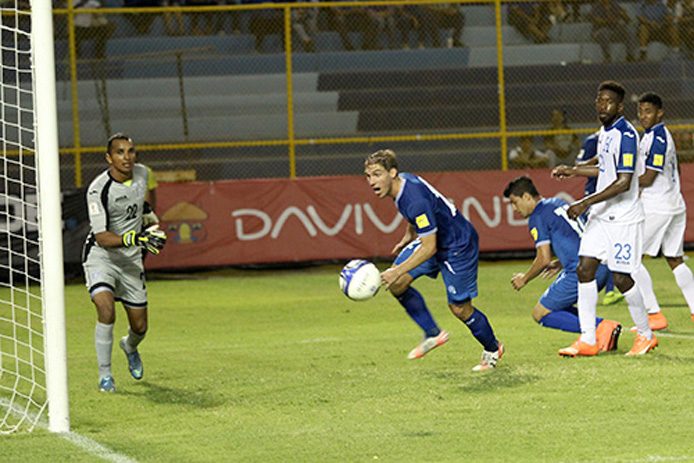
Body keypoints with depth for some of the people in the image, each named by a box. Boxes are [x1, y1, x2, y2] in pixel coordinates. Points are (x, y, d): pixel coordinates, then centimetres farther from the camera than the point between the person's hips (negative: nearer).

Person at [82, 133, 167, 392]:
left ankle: (130, 347, 46)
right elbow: (102, 237, -29)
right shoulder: (98, 190, -23)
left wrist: (148, 232, 30)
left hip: (131, 260, 5)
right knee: (106, 311, -29)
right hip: (100, 256, -5)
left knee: (139, 327, 8)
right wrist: (136, 239, -41)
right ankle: (105, 375, -13)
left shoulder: (141, 174, -4)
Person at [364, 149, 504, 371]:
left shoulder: (416, 200, -36)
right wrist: (409, 235, 23)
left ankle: (492, 349, 26)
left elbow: (429, 248, -33)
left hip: (458, 246, -9)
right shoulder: (402, 181, -8)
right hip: (435, 240, 9)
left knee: (460, 308, 0)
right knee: (396, 283, -2)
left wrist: (398, 271, -35)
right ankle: (432, 334, 11)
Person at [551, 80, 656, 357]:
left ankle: (646, 335, 13)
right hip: (600, 216, 9)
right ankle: (587, 340, 1)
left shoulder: (626, 135, -18)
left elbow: (623, 182, -23)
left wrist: (586, 203, -24)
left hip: (624, 218, -9)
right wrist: (574, 171, 25)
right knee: (584, 269, -1)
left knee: (621, 278, -6)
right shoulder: (605, 132, 11)